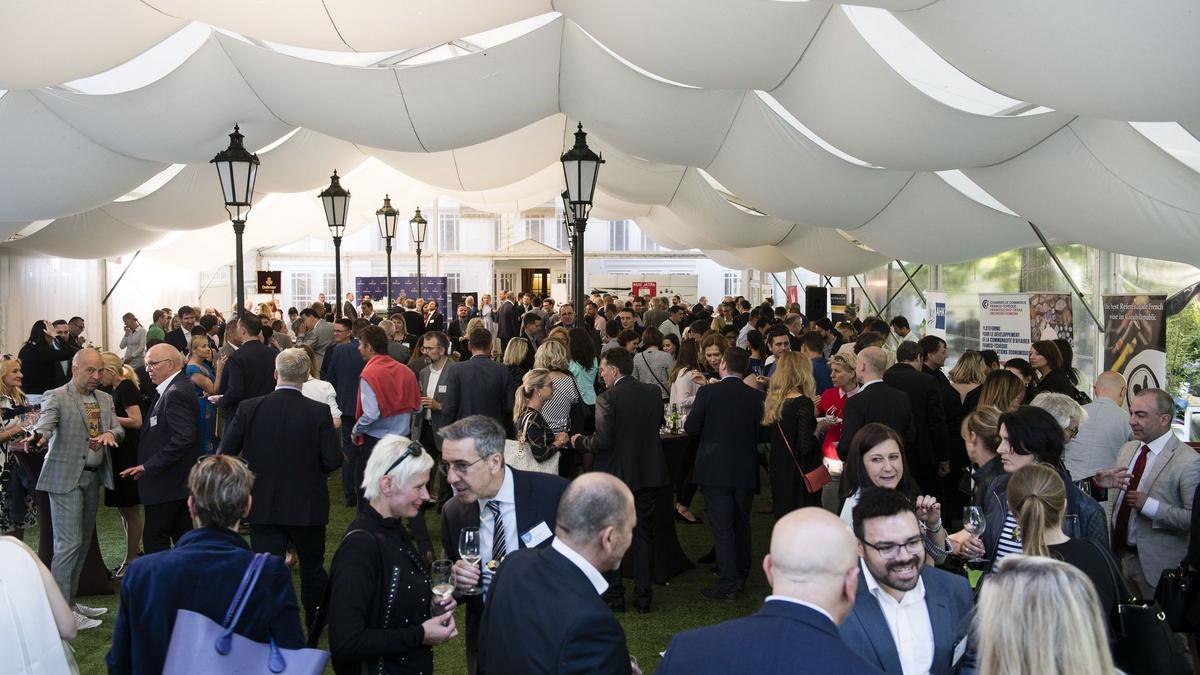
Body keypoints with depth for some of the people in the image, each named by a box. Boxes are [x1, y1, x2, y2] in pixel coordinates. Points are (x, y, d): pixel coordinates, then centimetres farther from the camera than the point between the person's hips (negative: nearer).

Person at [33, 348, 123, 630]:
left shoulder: (104, 399, 12)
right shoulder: (56, 397, -8)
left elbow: (119, 429, 7)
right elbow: (45, 422, -23)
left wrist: (109, 433, -16)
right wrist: (39, 437, -46)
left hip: (93, 477, 7)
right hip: (66, 477, -7)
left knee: (83, 542, 13)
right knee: (69, 544, -8)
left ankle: (71, 602, 24)